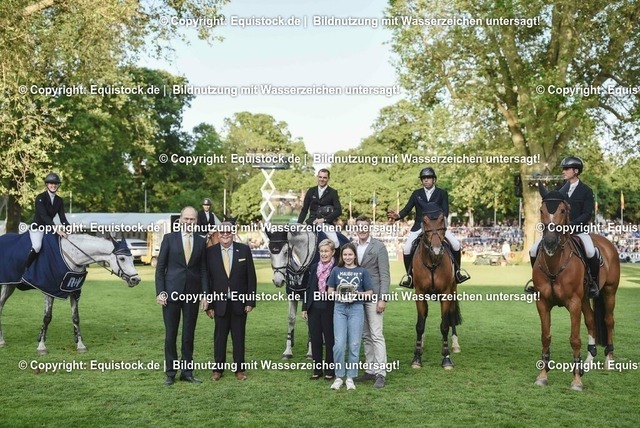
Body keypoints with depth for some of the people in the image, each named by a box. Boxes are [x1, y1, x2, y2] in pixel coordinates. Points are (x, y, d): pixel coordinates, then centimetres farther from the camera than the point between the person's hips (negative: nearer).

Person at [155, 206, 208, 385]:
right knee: (170, 334, 5)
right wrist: (160, 292, -7)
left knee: (189, 335, 8)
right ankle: (171, 373, 14)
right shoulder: (169, 238, 1)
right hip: (172, 292, -2)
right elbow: (160, 267, 1)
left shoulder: (201, 241, 6)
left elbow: (203, 270, 7)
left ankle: (187, 371, 17)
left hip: (192, 294, 2)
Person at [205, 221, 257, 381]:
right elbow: (207, 279, 0)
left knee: (239, 337, 8)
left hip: (239, 302, 0)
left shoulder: (244, 250, 0)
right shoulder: (210, 252, -1)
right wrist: (208, 304, -4)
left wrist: (251, 301, -4)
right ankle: (218, 369, 19)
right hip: (219, 303, 0)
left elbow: (251, 277, 0)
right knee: (219, 337, 7)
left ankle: (239, 369, 19)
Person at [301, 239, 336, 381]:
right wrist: (304, 308, 8)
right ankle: (317, 369, 20)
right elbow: (308, 288, 10)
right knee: (315, 339, 9)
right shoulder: (313, 268, 9)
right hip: (314, 309, 4)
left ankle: (330, 370, 18)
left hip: (329, 309, -4)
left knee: (330, 340, 6)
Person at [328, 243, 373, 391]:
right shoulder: (336, 270, 6)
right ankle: (338, 377, 8)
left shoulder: (362, 271, 3)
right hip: (340, 308, 1)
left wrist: (358, 294, -13)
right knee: (339, 344, -4)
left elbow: (369, 292, 5)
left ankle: (350, 377, 13)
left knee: (354, 345, 2)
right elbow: (330, 291, 8)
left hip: (356, 308, 0)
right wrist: (338, 294, -12)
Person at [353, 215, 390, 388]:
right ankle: (371, 370, 19)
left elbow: (384, 275, -8)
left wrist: (382, 299, -15)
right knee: (365, 336, 11)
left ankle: (380, 373, -4)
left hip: (373, 297, -6)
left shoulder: (379, 247, -5)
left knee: (376, 335, -7)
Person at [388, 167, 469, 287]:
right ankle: (409, 274, 6)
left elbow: (445, 210, -5)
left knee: (456, 245, -14)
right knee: (406, 249, -15)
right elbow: (407, 209, 1)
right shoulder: (416, 194, 8)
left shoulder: (442, 193, 4)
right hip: (419, 226, 1)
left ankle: (457, 271, 8)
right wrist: (398, 215, -20)